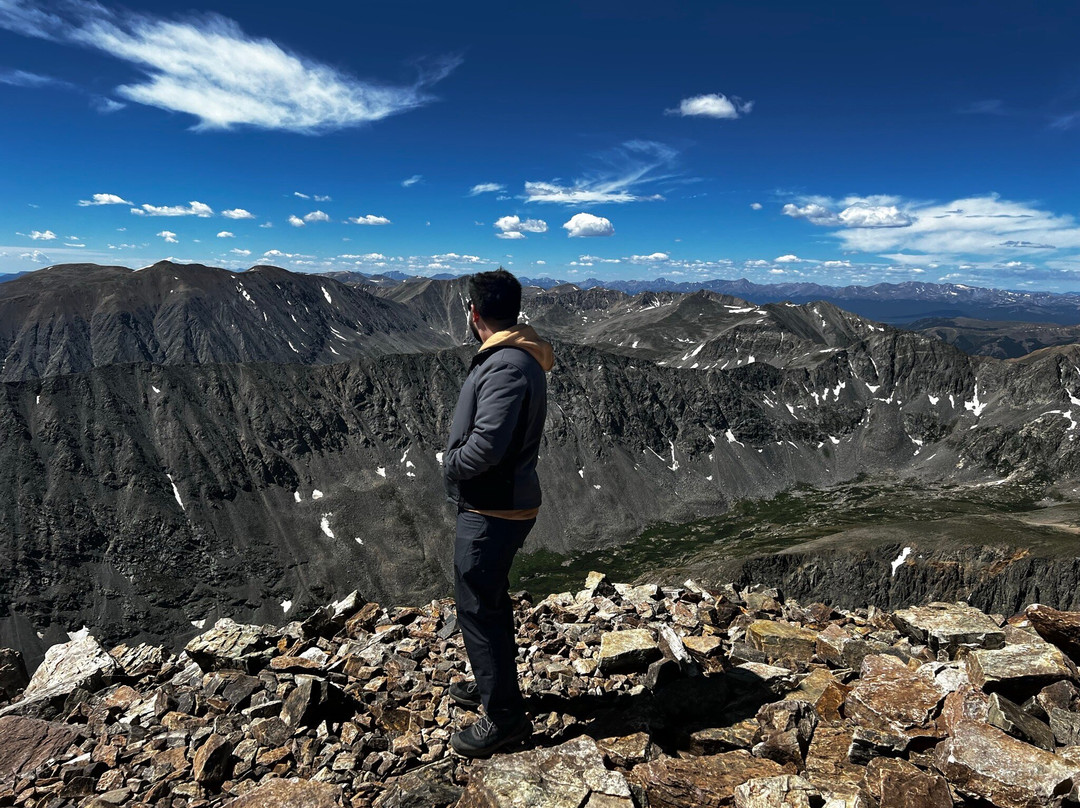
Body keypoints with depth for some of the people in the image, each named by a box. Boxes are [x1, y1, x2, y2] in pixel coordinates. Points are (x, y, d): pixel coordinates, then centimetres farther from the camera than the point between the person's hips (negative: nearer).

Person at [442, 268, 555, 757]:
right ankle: (491, 683, 44)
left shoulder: (507, 366, -24)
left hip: (492, 511, -10)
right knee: (489, 600, 24)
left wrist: (451, 462, -13)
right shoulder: (514, 357, 8)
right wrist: (459, 457, 2)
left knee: (478, 606, 3)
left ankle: (504, 716, 19)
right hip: (501, 502, 10)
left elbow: (486, 445, -32)